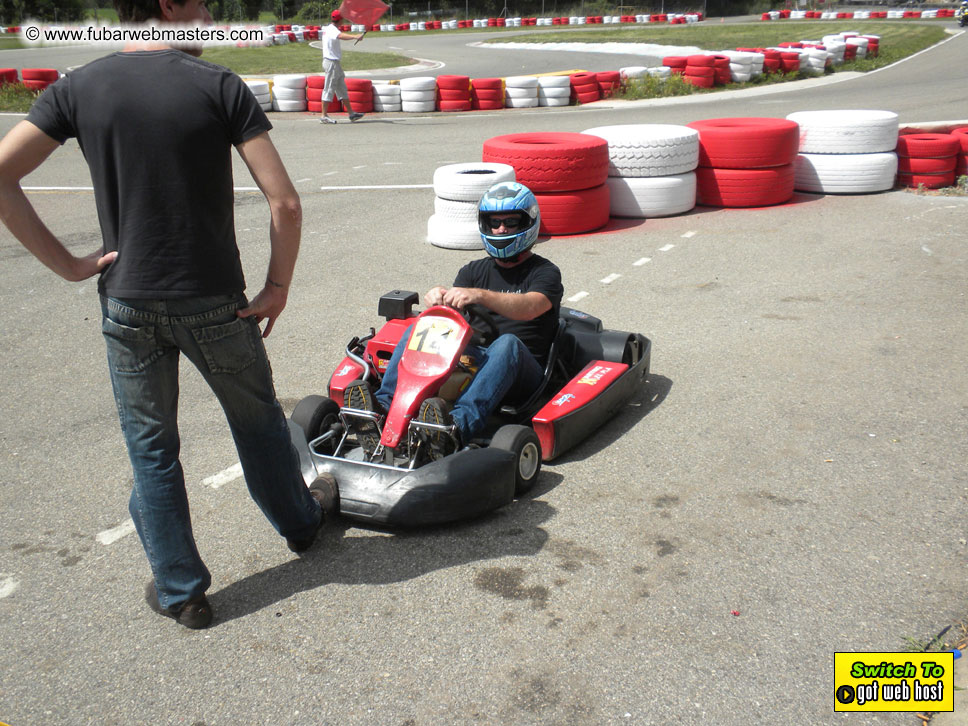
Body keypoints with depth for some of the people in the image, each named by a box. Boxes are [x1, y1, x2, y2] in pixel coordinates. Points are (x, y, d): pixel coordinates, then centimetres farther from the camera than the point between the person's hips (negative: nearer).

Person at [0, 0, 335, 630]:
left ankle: (181, 591, 23)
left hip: (129, 304, 2)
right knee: (258, 421, 21)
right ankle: (301, 521, 43)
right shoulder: (219, 86, -9)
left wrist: (65, 263, -4)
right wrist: (278, 286, -4)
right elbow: (285, 203, -15)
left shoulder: (79, 88, -1)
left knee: (151, 449, 13)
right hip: (215, 303, -1)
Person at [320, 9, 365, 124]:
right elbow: (341, 36, -38)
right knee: (329, 89, -7)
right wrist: (355, 36, -50)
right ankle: (324, 116, -4)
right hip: (332, 62, -10)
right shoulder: (332, 30, -18)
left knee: (342, 89, 11)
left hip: (334, 62, 10)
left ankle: (351, 113, 14)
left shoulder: (327, 29, 14)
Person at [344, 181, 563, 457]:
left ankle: (459, 425, -59)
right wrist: (439, 297, -21)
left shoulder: (545, 273, 7)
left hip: (518, 372, -4)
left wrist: (478, 295, -33)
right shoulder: (475, 270, 22)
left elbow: (529, 308, -17)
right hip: (470, 360, 4)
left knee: (508, 343, -37)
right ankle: (383, 406, -40)